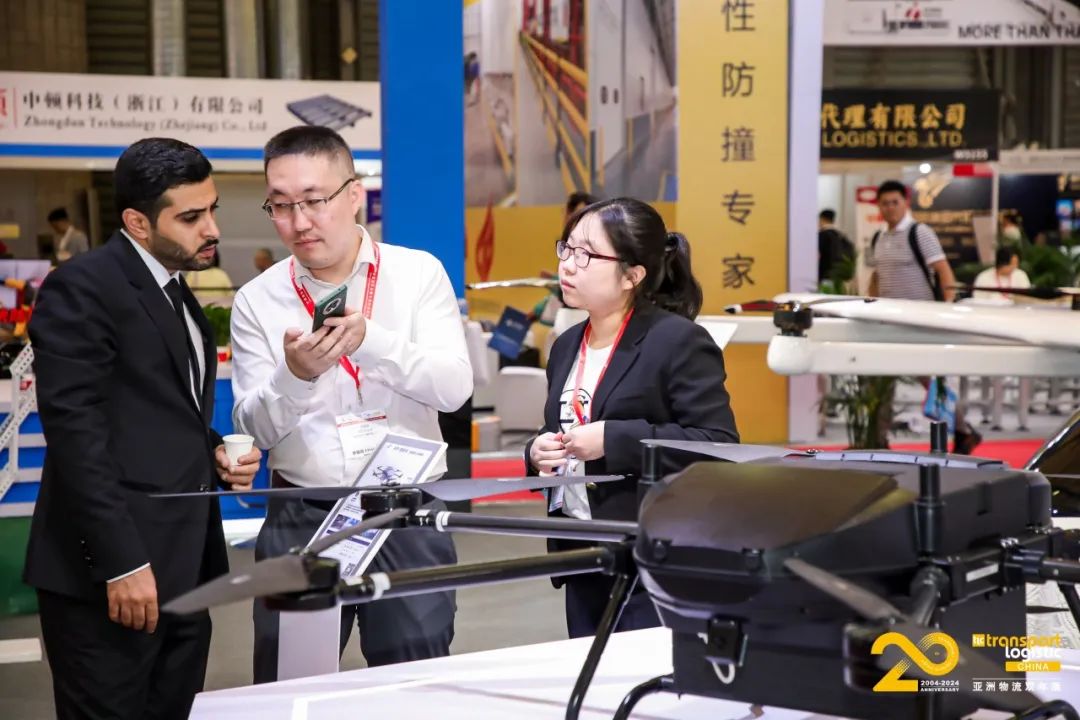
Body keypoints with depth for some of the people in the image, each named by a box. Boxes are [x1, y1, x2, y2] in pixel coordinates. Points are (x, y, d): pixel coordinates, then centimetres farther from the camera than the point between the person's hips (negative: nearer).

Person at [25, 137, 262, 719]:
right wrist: (121, 562, -21)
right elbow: (76, 434, -17)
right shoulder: (82, 288, -9)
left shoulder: (177, 294, 18)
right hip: (111, 572, -8)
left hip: (184, 569, 8)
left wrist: (215, 454, 6)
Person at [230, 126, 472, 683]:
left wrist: (369, 340, -24)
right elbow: (256, 427, -3)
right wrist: (295, 375, -23)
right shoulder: (257, 301, 2)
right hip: (300, 518, 1)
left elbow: (454, 387, -9)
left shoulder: (418, 274, 1)